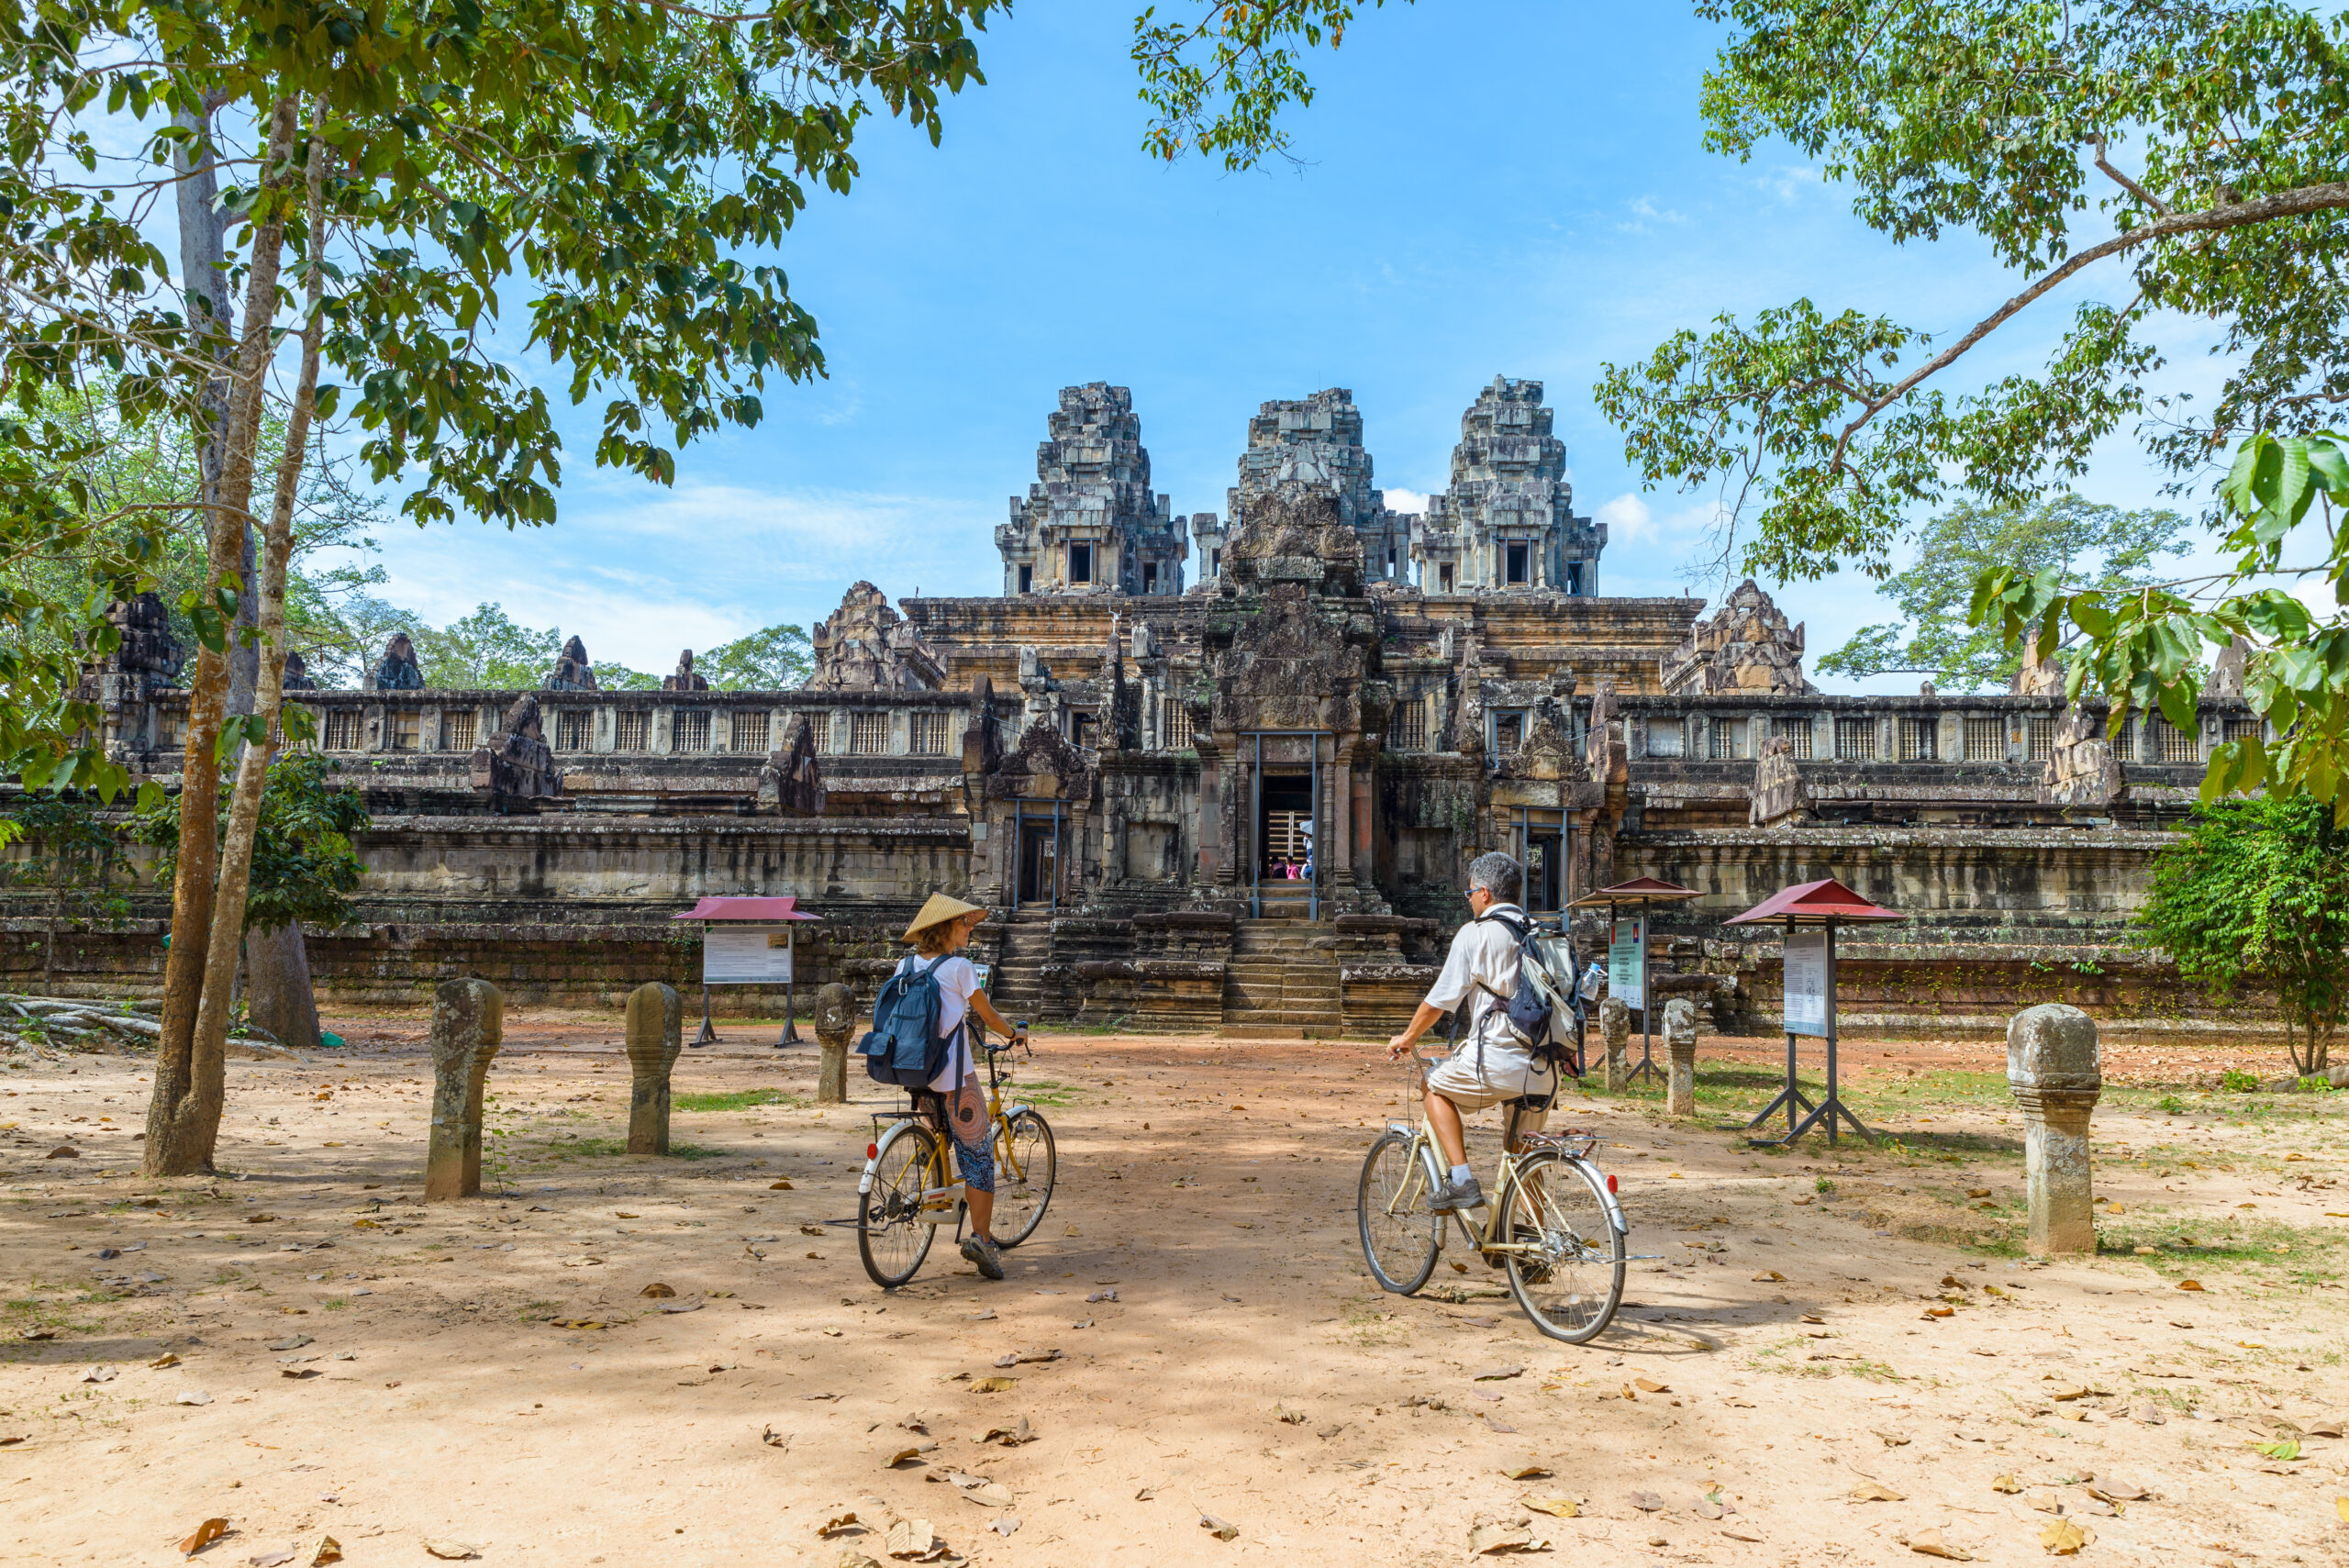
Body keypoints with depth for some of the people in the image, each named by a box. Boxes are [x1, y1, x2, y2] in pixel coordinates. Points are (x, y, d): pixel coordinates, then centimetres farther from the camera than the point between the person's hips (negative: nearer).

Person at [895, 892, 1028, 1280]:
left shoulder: (906, 965, 8)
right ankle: (980, 1238, -6)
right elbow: (988, 1016, -1)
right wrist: (1012, 1034, 18)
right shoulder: (959, 967, -8)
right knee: (978, 1153, -1)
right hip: (953, 1074, -6)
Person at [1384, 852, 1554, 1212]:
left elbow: (1439, 1000, -1)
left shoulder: (1475, 933, -3)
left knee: (1437, 1088, 18)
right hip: (1545, 1069, 6)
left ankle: (1461, 1180, 6)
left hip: (1499, 1061, -6)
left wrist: (1406, 1038, 15)